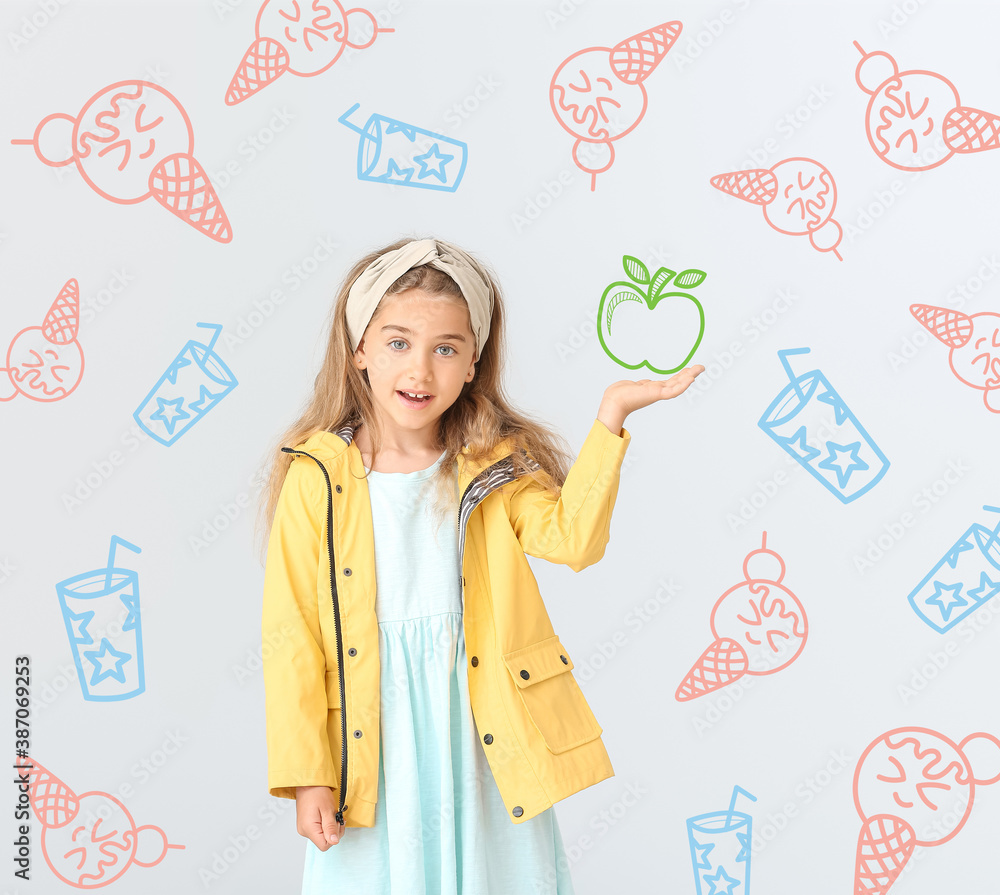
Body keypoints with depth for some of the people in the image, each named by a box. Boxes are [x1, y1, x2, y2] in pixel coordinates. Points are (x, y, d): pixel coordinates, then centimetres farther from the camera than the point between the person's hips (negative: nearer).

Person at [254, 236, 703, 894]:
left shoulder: (497, 468, 1)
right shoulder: (316, 478, -5)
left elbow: (573, 538, -16)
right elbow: (292, 636, -4)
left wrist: (611, 418, -23)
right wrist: (306, 775, -5)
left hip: (485, 740, 2)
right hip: (375, 748, -1)